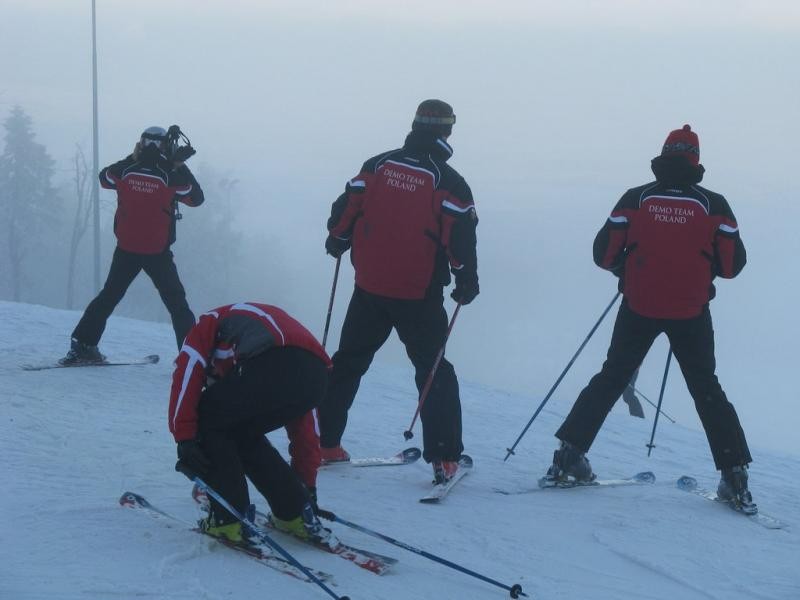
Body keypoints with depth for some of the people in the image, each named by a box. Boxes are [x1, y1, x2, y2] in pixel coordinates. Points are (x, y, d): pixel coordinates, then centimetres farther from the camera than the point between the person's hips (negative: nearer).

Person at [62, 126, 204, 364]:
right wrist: (182, 167, 4)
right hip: (158, 252, -3)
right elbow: (197, 198, -1)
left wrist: (132, 159, 17)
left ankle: (83, 344, 12)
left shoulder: (125, 172, -6)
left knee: (109, 295, 16)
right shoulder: (170, 177, -14)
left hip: (126, 250, 3)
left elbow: (103, 177, 16)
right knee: (176, 302, 7)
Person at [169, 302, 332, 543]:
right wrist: (307, 487, 49)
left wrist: (185, 440, 6)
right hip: (316, 376, 6)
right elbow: (304, 429, 43)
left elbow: (187, 372, 8)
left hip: (271, 366, -6)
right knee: (244, 435, 29)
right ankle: (297, 516, 27)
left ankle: (228, 520, 10)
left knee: (208, 423, 19)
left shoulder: (209, 323, 32)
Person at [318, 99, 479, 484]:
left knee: (348, 362, 18)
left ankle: (325, 442, 19)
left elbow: (346, 210, 3)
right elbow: (460, 239, -12)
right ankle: (444, 459, -4)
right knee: (434, 372, 5)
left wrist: (337, 241, 21)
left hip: (369, 289, 3)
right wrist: (466, 280, -2)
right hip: (419, 294, -3)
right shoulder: (448, 182, -9)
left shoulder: (377, 166, 1)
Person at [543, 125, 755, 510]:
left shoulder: (636, 199, -4)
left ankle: (569, 454, 9)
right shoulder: (713, 205, -5)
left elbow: (604, 253, -2)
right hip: (691, 312, 0)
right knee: (707, 389, 12)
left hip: (639, 307, 0)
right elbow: (733, 263, -3)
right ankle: (734, 473, 6)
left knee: (611, 379, 15)